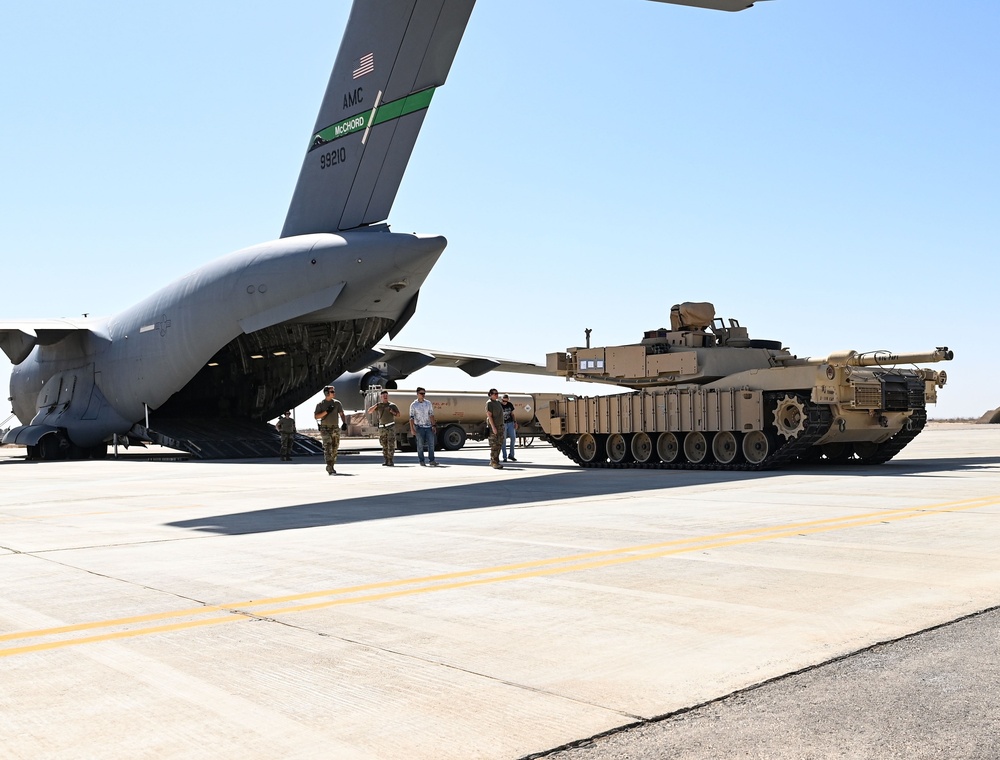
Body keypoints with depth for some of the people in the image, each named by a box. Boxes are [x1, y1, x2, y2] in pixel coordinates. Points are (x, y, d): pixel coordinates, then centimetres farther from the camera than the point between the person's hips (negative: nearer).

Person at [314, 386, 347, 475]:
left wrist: (345, 423, -12)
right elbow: (316, 416, -4)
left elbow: (342, 414, 5)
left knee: (334, 448, 6)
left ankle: (331, 467, 21)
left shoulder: (337, 403, 9)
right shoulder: (320, 404, 1)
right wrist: (326, 412, -17)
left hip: (335, 428, 4)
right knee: (328, 448, -14)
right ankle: (330, 468, -21)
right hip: (325, 429, -4)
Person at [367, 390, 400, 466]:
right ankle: (386, 461, 10)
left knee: (391, 444, -10)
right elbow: (369, 411, 2)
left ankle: (390, 461, -9)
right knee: (384, 445, 5)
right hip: (382, 427, 3)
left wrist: (393, 412, -14)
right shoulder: (378, 405, 10)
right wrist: (376, 405, -13)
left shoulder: (392, 405, 4)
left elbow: (398, 414, 6)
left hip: (391, 427, -3)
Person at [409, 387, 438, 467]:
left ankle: (431, 461, 4)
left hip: (428, 427, 3)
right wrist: (412, 429, -10)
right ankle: (421, 461, 8)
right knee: (420, 445, 2)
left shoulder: (428, 403, 6)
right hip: (419, 427, -3)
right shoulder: (413, 405, -3)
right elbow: (411, 418, -3)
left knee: (431, 444, -1)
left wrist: (433, 426, 3)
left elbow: (431, 415, 10)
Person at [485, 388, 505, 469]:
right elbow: (489, 415, -18)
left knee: (499, 444, 9)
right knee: (494, 445, -7)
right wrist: (493, 427, -25)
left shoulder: (498, 402, 14)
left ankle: (492, 461, 17)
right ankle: (494, 463, -6)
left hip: (500, 426, 9)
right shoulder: (489, 403, -11)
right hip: (493, 427, -9)